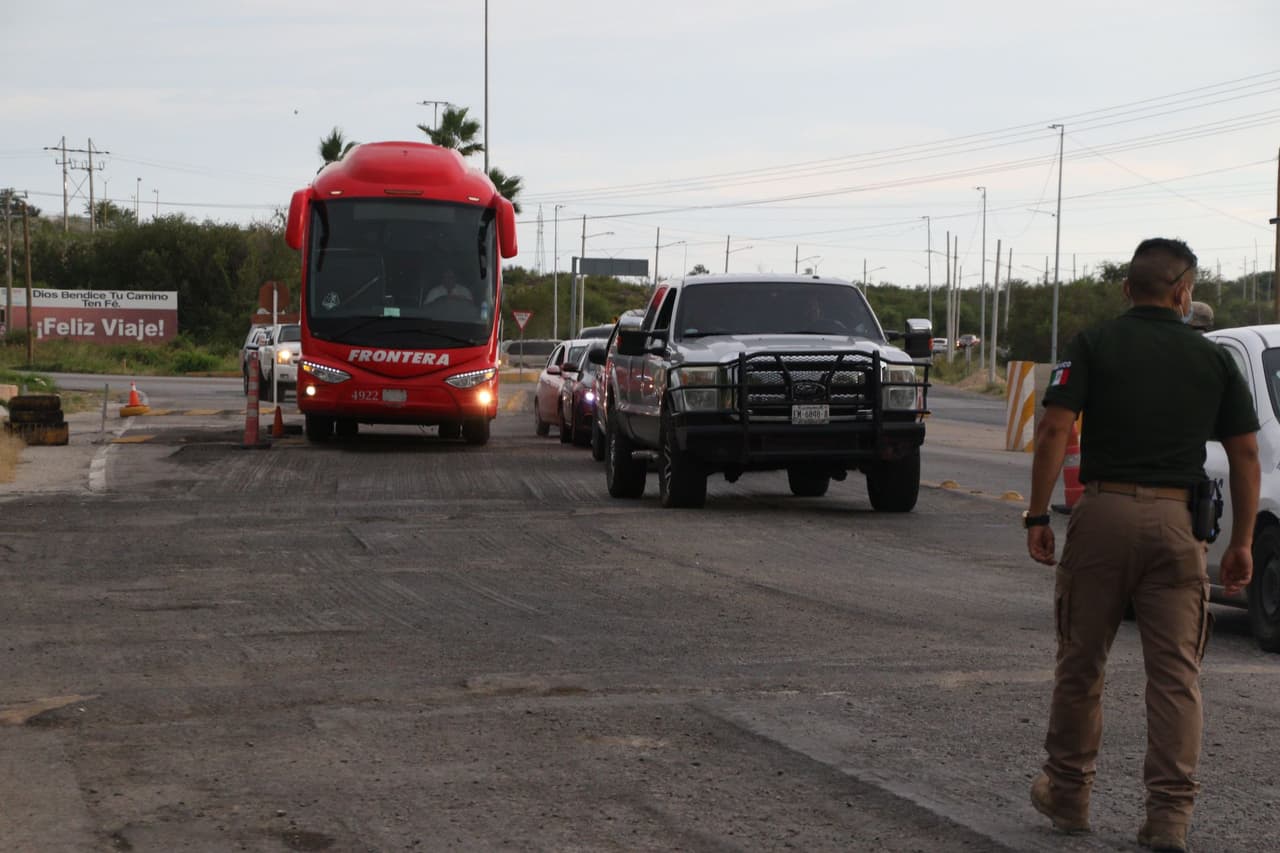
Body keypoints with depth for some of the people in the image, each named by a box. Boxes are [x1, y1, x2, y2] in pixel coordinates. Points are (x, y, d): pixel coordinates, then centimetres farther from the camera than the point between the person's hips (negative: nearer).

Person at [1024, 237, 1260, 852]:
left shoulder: (1094, 346, 1)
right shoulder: (1213, 358, 8)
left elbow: (1053, 431, -8)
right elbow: (1245, 454, 7)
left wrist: (1038, 515, -2)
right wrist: (1241, 542, 13)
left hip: (1103, 513, -1)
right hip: (1176, 521, 1)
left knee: (1081, 662, 12)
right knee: (1176, 673, 3)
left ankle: (1067, 794, 24)